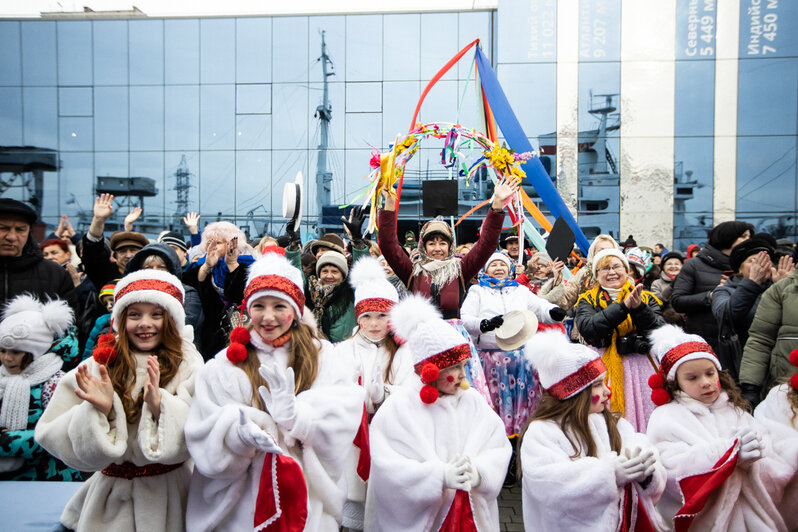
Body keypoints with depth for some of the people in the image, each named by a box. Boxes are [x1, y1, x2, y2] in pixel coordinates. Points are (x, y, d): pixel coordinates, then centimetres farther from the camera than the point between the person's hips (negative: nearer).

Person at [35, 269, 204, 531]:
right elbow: (50, 435, -7)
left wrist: (159, 403, -31)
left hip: (170, 488, -1)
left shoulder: (188, 365, -9)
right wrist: (100, 409, -23)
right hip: (113, 493, 1)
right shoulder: (98, 367, -5)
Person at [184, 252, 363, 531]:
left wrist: (293, 413, -30)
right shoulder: (226, 365, -2)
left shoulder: (321, 356, -1)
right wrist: (240, 434, -29)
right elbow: (204, 438, -9)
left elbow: (342, 419, -14)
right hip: (244, 504, 0)